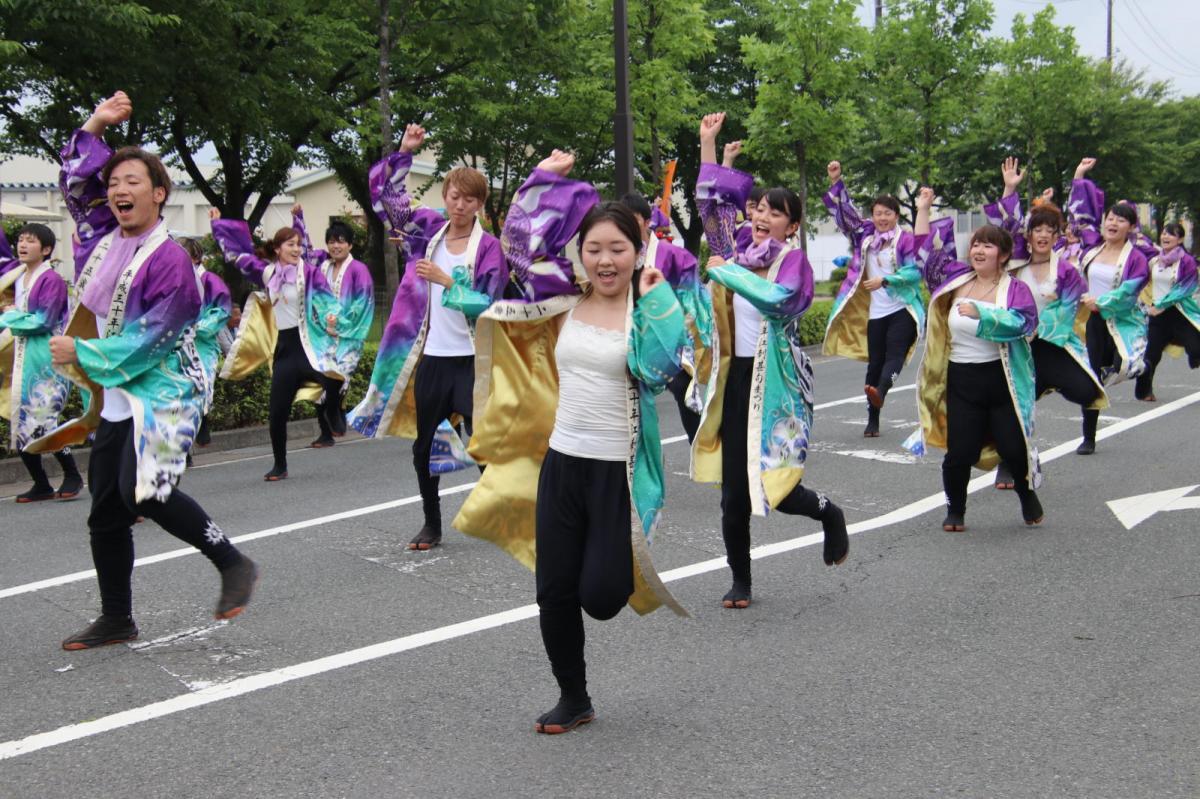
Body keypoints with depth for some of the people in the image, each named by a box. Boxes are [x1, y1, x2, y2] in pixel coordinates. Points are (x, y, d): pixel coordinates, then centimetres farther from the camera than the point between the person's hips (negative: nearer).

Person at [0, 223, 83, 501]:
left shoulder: (52, 280, -11)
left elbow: (43, 321, -16)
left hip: (46, 360, -8)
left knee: (42, 422, -11)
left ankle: (72, 476, 5)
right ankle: (41, 484, 16)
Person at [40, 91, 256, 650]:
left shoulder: (170, 259, -14)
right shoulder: (103, 238, 8)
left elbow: (150, 339, -18)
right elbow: (75, 183, 22)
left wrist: (82, 353, -13)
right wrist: (95, 126, 14)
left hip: (161, 393, -8)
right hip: (113, 399, 8)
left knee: (143, 490, -27)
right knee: (105, 514, 10)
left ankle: (233, 564, -10)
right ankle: (116, 620, 23)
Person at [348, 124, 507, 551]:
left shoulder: (488, 246, -6)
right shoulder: (429, 229, 5)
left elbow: (490, 305, -11)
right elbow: (384, 194, 11)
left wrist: (446, 281, -15)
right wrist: (404, 152, 0)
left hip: (471, 360, -4)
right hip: (430, 358, 5)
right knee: (424, 447, 13)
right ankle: (432, 524, 30)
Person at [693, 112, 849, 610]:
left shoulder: (793, 258, -4)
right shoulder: (739, 254, 10)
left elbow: (778, 298, -24)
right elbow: (711, 205, 19)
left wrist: (725, 270, -17)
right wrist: (707, 143, 16)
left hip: (775, 380, -5)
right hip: (736, 377, 5)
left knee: (771, 483, -8)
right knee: (733, 490, 6)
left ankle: (828, 513, 25)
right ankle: (740, 582, 19)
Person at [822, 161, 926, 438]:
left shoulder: (906, 240, -5)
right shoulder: (865, 235, 9)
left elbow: (914, 272, -11)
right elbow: (845, 211, 11)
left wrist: (885, 280, -22)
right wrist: (835, 181, 2)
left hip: (903, 309, -4)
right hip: (875, 311, 4)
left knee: (895, 354, -22)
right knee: (875, 362, 5)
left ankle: (879, 392, -45)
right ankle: (872, 420, 11)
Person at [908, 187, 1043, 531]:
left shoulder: (1015, 288, -4)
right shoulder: (956, 278, 7)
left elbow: (1022, 321, -21)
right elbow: (926, 252, 15)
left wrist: (981, 313, -34)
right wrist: (923, 209, 13)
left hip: (1003, 380, -2)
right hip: (961, 380, 2)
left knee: (1014, 448, 0)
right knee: (960, 453, -4)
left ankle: (1029, 498, 32)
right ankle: (955, 511, 20)